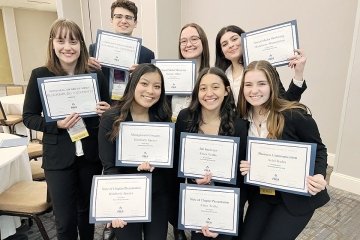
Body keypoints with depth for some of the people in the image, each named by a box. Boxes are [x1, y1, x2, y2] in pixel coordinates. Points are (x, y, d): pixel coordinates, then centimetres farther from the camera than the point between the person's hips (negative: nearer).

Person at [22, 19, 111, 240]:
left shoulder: (96, 74, -2)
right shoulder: (40, 75, -6)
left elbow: (107, 110, 8)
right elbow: (29, 117, -1)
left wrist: (106, 112, -15)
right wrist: (56, 124, -18)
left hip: (91, 154, 2)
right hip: (58, 157, -1)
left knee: (87, 211, 21)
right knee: (65, 221, 9)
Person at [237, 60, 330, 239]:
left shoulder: (295, 115, -19)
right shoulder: (243, 119, -6)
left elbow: (318, 150, -7)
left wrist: (319, 176, -24)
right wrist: (244, 167, -16)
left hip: (297, 195, -4)